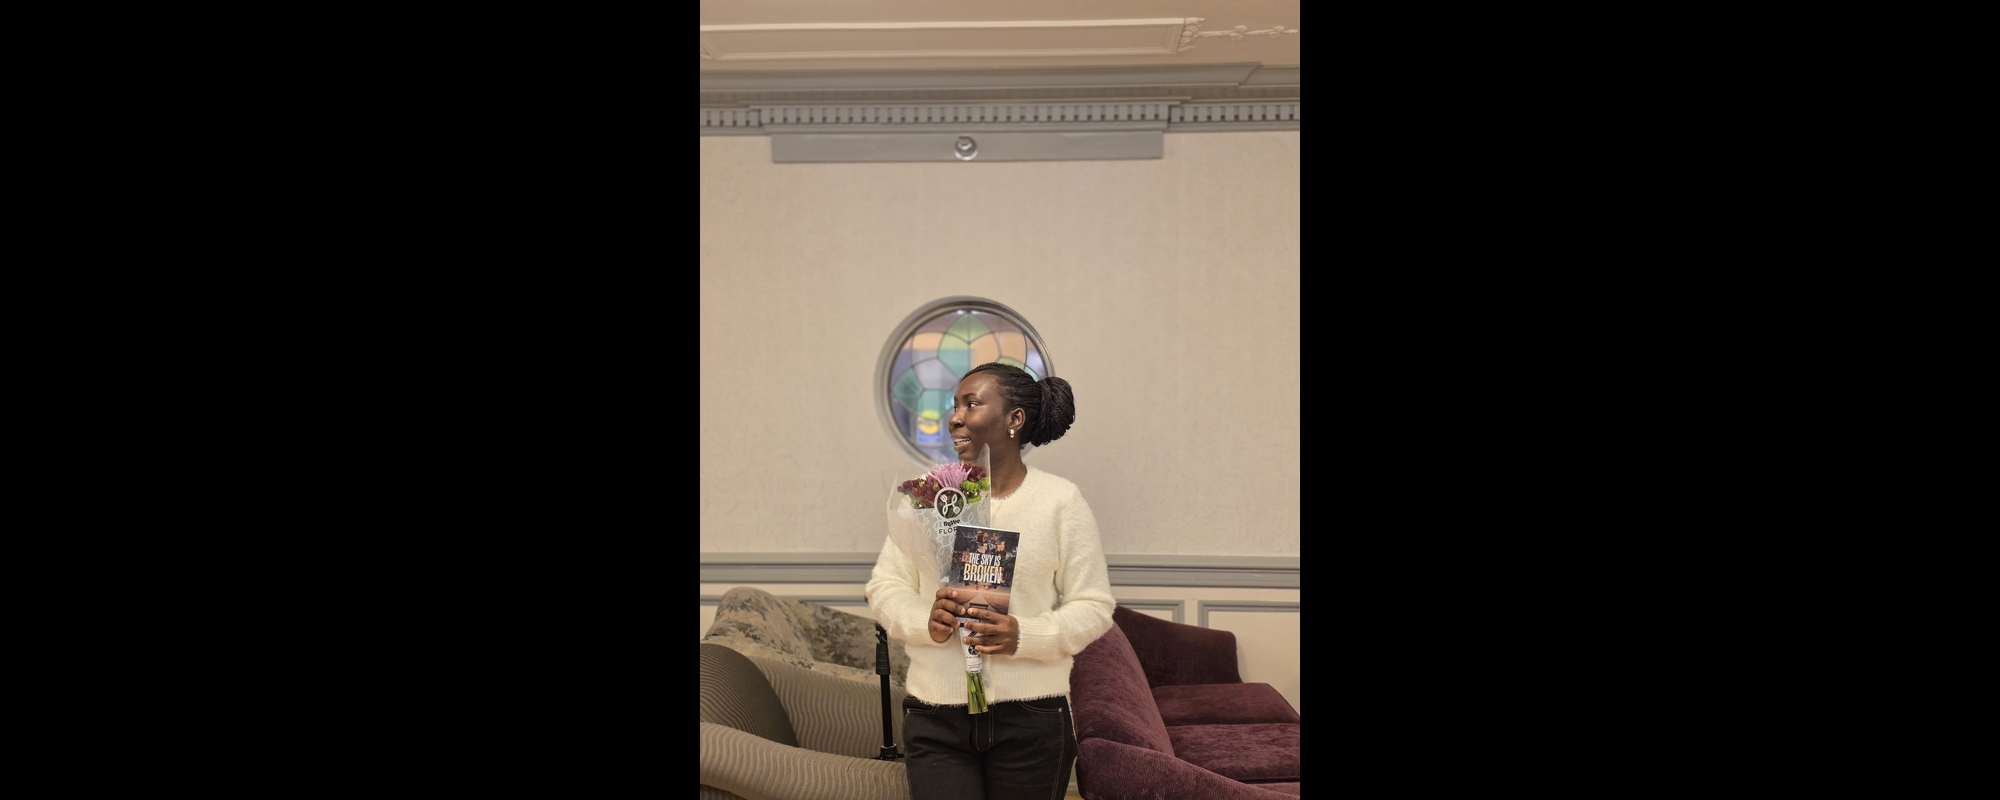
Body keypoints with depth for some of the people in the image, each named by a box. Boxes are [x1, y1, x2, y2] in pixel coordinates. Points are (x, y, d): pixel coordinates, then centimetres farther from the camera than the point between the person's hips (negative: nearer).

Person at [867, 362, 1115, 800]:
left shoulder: (1060, 500, -2)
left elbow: (1094, 605, -3)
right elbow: (885, 586, 6)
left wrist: (1025, 636, -19)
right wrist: (925, 620, -15)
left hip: (1031, 719, -1)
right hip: (935, 719, 1)